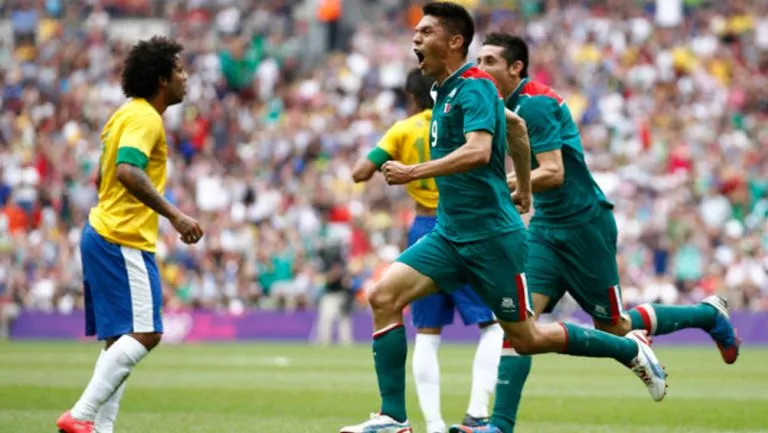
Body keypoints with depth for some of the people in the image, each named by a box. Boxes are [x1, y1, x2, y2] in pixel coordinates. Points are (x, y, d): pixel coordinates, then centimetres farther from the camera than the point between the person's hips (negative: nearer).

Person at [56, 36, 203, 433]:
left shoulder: (127, 114, 17)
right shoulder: (145, 119, -13)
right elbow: (128, 171, -28)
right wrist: (174, 215, -31)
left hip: (103, 233, 10)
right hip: (123, 241, -10)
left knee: (119, 340, 9)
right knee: (144, 334, -14)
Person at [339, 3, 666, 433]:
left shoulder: (473, 87, -15)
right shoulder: (447, 90, 13)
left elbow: (478, 151, -32)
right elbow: (516, 125, 27)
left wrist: (413, 173, -32)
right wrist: (524, 188, 35)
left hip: (491, 235, -8)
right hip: (450, 234, 8)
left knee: (527, 337, 2)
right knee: (385, 297, -9)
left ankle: (630, 349, 21)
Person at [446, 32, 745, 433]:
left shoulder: (533, 103, -19)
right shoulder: (512, 105, 10)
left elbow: (553, 173, -26)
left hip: (583, 225, -8)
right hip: (547, 227, 8)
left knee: (614, 326, 5)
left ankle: (709, 314, 26)